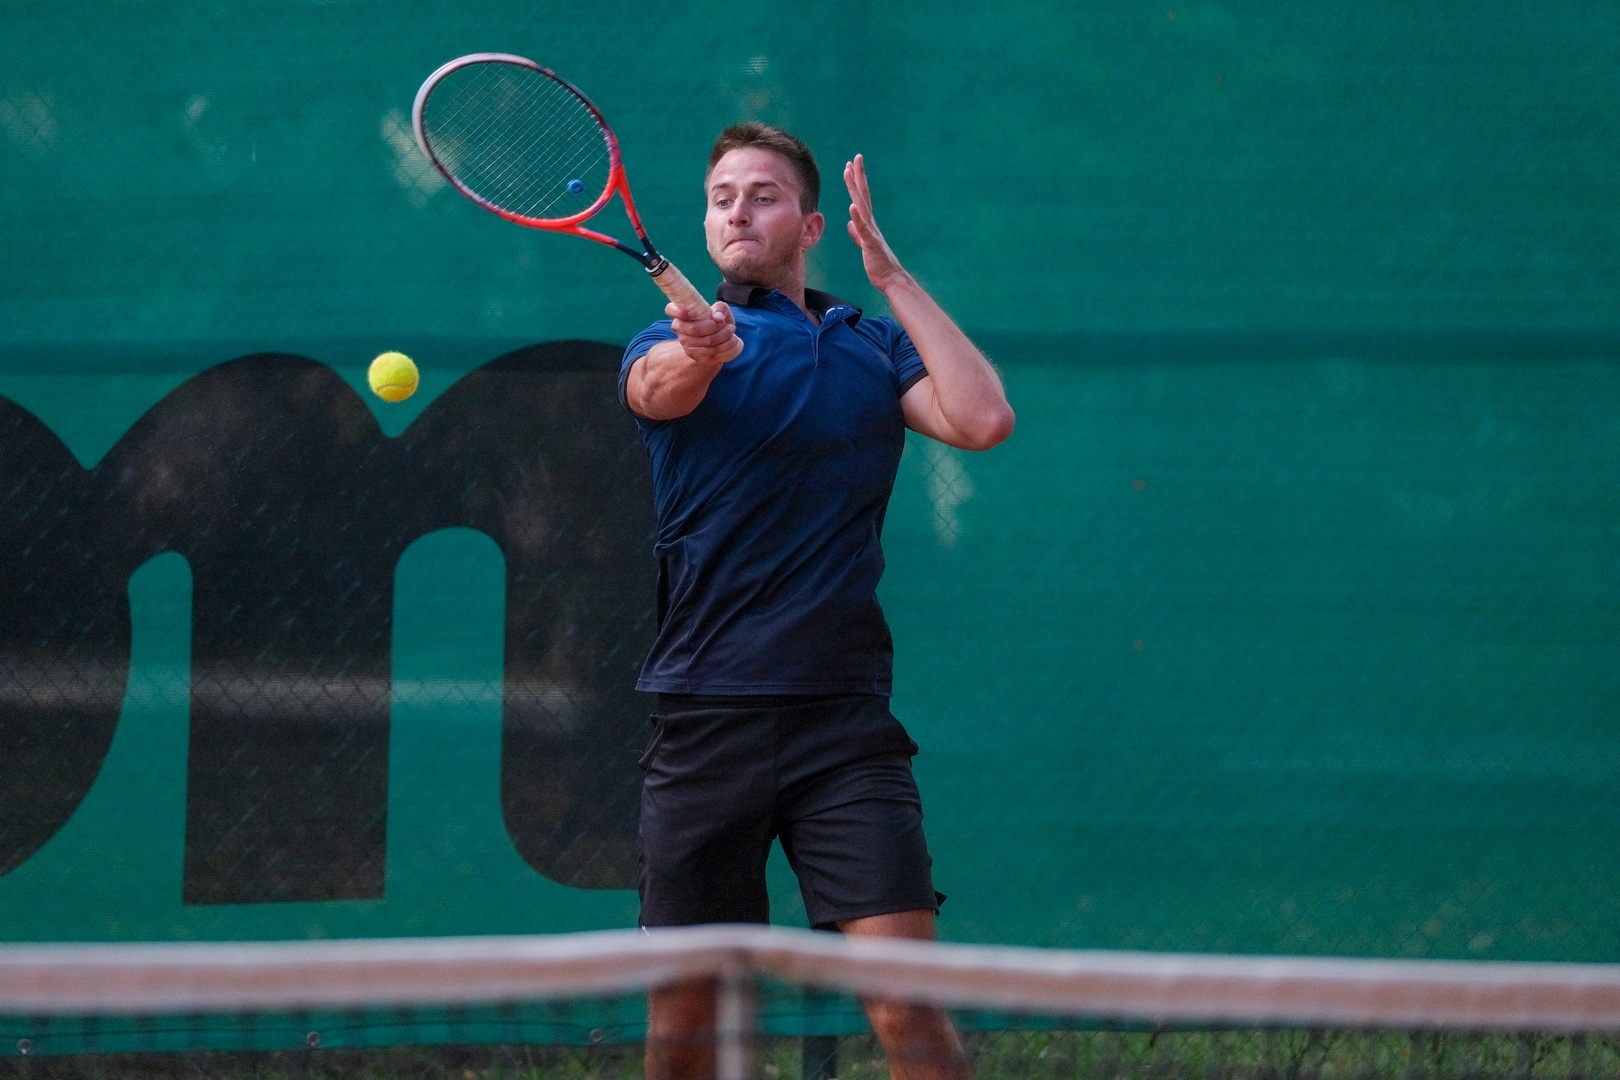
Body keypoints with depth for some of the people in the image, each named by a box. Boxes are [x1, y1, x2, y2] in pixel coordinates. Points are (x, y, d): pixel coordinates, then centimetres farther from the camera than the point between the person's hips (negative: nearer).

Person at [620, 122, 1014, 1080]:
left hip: (844, 719, 0)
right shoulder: (676, 342, 7)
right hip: (705, 713, 0)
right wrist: (696, 353, -42)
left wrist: (890, 273, -2)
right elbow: (660, 389, -18)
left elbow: (983, 418, -6)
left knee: (906, 995, -12)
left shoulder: (875, 346, 12)